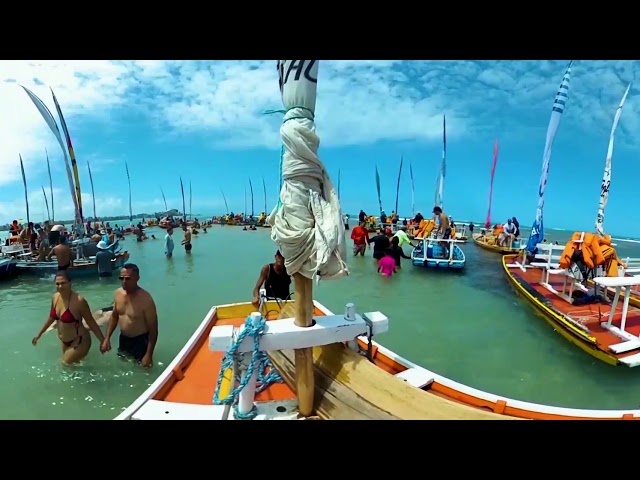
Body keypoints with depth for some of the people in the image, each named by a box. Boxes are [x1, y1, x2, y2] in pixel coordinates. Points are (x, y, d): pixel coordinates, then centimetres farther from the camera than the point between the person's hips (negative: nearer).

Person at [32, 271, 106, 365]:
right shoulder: (55, 297, -4)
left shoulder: (79, 301, -26)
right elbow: (51, 317, 14)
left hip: (79, 342, -8)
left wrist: (103, 341, -19)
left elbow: (91, 322, -20)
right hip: (64, 341, 8)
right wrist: (39, 334, 22)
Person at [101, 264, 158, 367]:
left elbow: (153, 329, -22)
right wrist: (107, 338, 4)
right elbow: (114, 316, 11)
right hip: (123, 339, 7)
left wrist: (148, 355, -22)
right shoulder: (118, 293, -7)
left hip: (140, 341, -6)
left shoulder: (145, 299, -28)